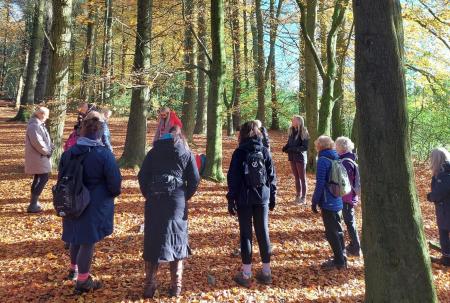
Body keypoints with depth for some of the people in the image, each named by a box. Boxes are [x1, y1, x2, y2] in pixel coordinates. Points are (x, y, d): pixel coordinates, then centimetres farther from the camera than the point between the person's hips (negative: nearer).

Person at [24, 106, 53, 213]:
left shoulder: (39, 124, 13)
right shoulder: (34, 126, -20)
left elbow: (44, 139, 20)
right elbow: (38, 143, -25)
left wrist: (50, 147, 3)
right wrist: (48, 151, -12)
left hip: (40, 156, 11)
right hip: (38, 157, -11)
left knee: (38, 178, 17)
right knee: (44, 178, -9)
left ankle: (34, 201, 29)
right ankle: (32, 205, -6)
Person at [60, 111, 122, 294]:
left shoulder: (69, 152, -2)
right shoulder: (104, 154, -18)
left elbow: (62, 178, 8)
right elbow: (114, 181, -16)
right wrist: (115, 193, 6)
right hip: (95, 205, -6)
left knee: (78, 236, 25)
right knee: (89, 240, 6)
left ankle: (74, 269, 45)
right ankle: (82, 281, 17)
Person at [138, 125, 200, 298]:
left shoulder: (154, 151, 10)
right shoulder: (186, 153, 8)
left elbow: (142, 176, 2)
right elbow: (195, 180, 1)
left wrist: (149, 196, 11)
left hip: (154, 201, 1)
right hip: (177, 202, 0)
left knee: (152, 240, 8)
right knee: (176, 240, 9)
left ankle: (150, 285, 12)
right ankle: (176, 286, 15)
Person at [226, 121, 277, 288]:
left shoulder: (239, 153, -6)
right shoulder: (264, 151, 2)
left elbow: (233, 178, -7)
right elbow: (272, 175, 4)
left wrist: (231, 199, -1)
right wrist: (272, 196, 12)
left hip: (244, 198, -2)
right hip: (262, 197, 3)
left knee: (246, 233, 4)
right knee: (263, 232, 10)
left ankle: (246, 274, 9)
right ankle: (266, 272, 18)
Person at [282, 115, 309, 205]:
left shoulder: (303, 132, -14)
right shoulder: (291, 131, 4)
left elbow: (305, 147, -16)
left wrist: (293, 149, -23)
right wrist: (285, 147, -7)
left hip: (300, 157, -6)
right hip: (292, 157, 6)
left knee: (302, 178, 4)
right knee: (296, 177, 14)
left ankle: (303, 198, 12)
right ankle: (298, 196, 25)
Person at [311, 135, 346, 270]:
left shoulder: (323, 160, -15)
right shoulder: (337, 158, 7)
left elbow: (320, 183, -18)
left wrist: (315, 201, -10)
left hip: (328, 202, -8)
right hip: (339, 201, 8)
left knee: (331, 232, 3)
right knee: (337, 230, 20)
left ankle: (339, 261, 11)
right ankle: (342, 257, 31)